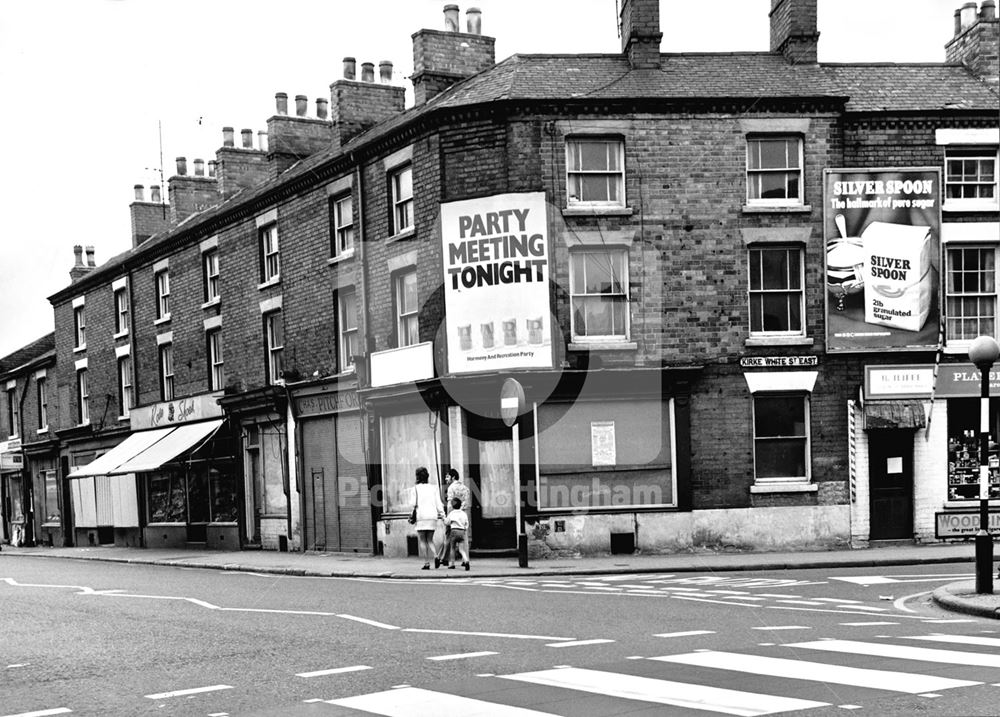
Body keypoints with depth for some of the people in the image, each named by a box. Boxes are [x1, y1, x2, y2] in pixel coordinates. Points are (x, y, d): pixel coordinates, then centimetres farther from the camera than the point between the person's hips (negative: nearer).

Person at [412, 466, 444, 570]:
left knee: (422, 541, 5)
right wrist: (442, 515, 5)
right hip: (433, 517, 4)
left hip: (421, 516, -4)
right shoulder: (433, 488, 8)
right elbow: (438, 503, 4)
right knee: (430, 540, 14)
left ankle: (426, 563, -1)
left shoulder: (416, 488, -2)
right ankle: (435, 556, -12)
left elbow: (414, 504, -6)